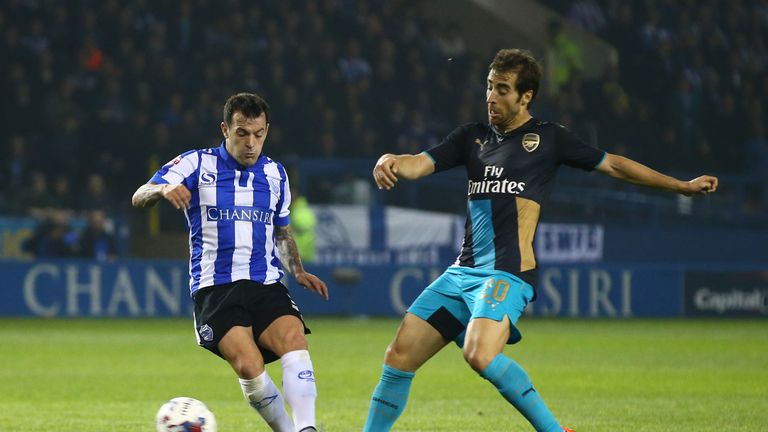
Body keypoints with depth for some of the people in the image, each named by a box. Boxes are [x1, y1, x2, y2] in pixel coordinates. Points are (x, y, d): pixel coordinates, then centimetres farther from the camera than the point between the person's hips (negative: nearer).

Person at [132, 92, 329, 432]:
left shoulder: (275, 174, 15)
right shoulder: (197, 165, 2)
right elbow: (139, 198, -6)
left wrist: (298, 271, 14)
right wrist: (163, 189, -28)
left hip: (267, 286, 3)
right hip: (214, 288, -3)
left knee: (295, 343, -27)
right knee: (249, 367, -25)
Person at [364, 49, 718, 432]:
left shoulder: (547, 138, 4)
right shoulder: (472, 137, 15)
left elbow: (612, 165, 10)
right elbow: (421, 163, 4)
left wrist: (682, 186, 11)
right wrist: (391, 162, -20)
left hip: (507, 274, -6)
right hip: (462, 272, 6)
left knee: (481, 355, -30)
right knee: (399, 357, 1)